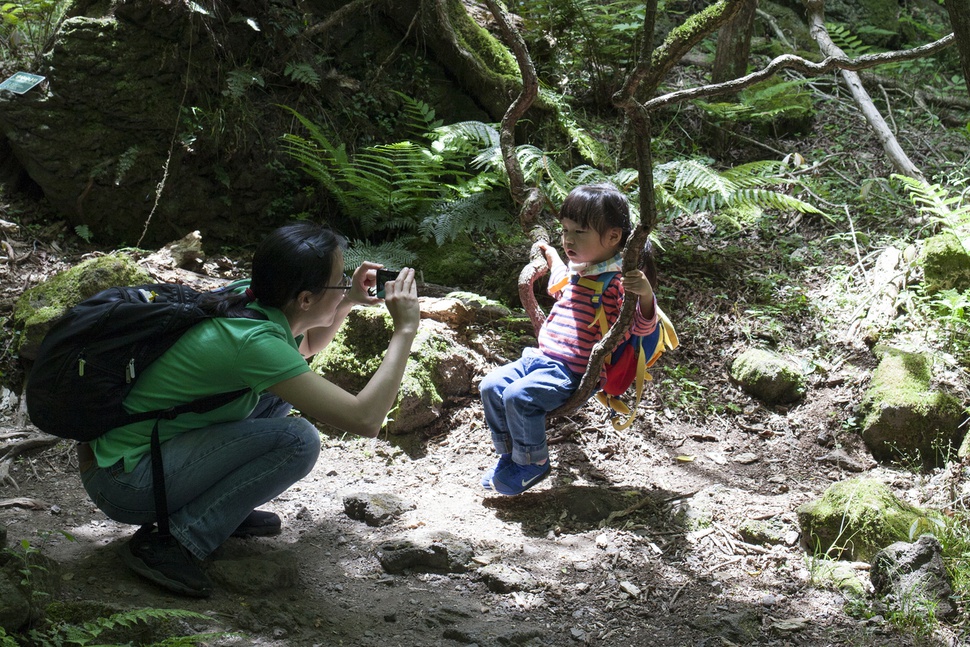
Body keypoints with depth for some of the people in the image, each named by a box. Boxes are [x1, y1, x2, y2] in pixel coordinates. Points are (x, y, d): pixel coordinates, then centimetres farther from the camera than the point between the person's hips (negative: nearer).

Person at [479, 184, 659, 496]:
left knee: (519, 395, -26)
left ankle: (533, 463, -3)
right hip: (540, 357, 9)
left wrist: (645, 294, -41)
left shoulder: (616, 283, -14)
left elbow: (641, 327, -24)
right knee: (491, 386, -1)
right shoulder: (571, 274, 13)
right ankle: (510, 455, 14)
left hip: (571, 373, -9)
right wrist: (551, 256, 44)